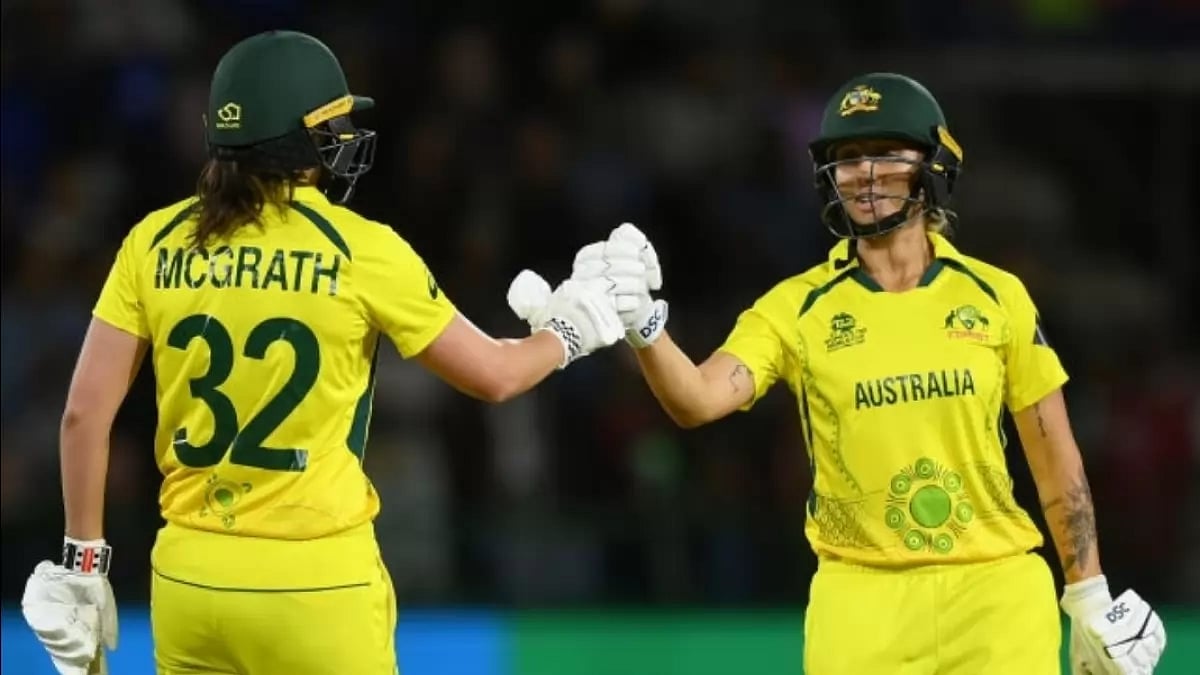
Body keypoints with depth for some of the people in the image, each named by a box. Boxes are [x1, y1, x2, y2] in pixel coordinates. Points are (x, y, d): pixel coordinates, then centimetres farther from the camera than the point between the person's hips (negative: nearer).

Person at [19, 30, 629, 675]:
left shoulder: (157, 241, 1)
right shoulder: (362, 251, -6)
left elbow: (85, 412, 0)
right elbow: (492, 375, 4)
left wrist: (83, 560, 9)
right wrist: (567, 335, 24)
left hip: (189, 581, 3)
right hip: (316, 585, -3)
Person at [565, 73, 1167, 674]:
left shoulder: (995, 297, 3)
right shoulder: (797, 309, 0)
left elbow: (1055, 461, 9)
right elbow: (698, 401, -15)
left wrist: (1089, 598, 9)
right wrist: (641, 323, -34)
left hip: (994, 587, 1)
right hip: (861, 597, -1)